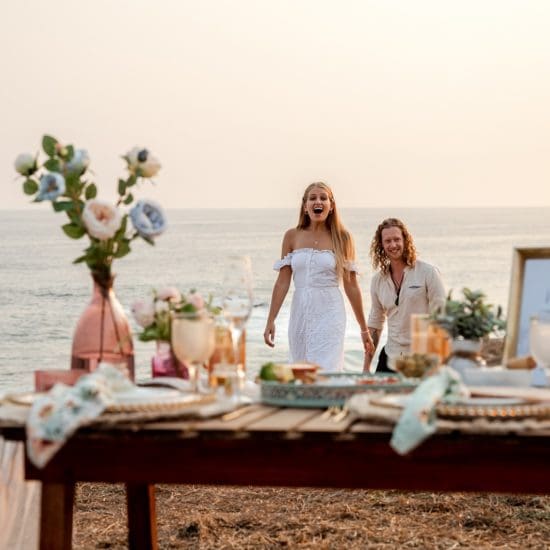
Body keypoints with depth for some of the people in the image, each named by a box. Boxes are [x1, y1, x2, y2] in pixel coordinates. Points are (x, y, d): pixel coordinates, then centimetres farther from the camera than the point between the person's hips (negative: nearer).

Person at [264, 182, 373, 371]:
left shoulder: (342, 238, 2)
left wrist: (364, 328, 6)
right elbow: (282, 282, 5)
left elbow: (351, 286, 4)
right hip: (300, 313, 3)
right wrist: (271, 320, -1)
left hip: (329, 314, -2)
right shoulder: (292, 236, 6)